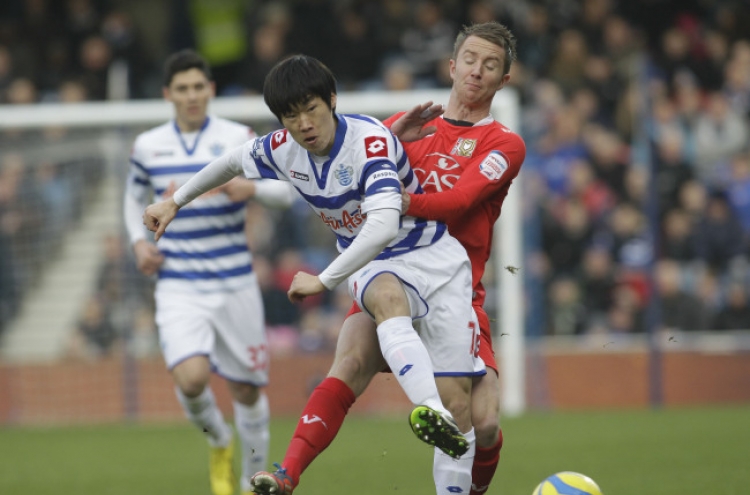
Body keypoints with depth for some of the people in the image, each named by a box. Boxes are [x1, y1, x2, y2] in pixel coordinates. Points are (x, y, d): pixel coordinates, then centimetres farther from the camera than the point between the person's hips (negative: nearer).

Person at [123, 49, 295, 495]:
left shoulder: (239, 139, -1)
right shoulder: (148, 146, 5)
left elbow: (286, 191, 1)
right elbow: (136, 199, 22)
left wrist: (252, 187, -20)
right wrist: (139, 241, 3)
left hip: (235, 285, 0)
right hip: (178, 286, 0)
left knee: (246, 390, 6)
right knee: (191, 378, -21)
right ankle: (220, 442, 12)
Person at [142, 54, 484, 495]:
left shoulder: (372, 141, -26)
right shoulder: (281, 149, -5)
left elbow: (383, 227, -38)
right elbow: (233, 161, 19)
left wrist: (323, 281, -34)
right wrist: (175, 202, 25)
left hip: (431, 256, -3)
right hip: (369, 266, 3)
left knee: (456, 397, -12)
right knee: (389, 299, -37)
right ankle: (432, 415, -62)